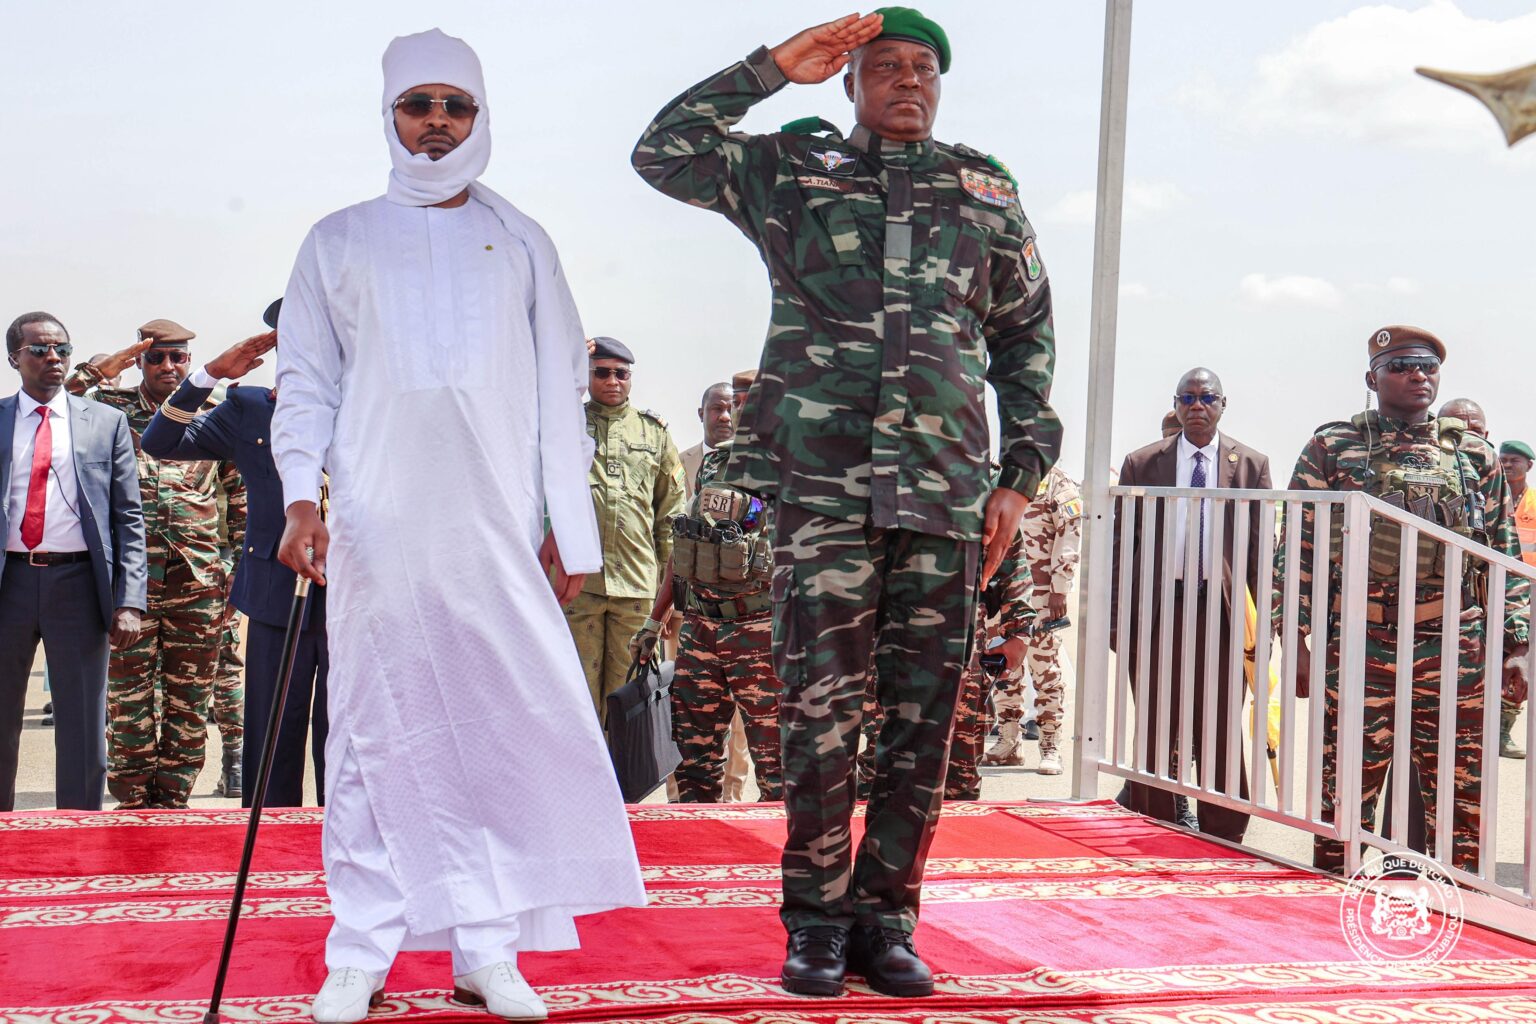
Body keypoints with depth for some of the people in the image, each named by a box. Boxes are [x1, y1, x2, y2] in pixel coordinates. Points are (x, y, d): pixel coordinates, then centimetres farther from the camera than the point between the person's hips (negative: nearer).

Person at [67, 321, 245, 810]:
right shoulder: (111, 408, 9)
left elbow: (243, 490, 16)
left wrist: (241, 563, 11)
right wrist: (97, 372, -7)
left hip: (198, 583, 1)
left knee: (188, 705, 5)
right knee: (129, 702, 0)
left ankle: (172, 806, 14)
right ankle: (132, 807, 10)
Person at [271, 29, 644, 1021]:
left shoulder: (519, 242, 15)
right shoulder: (339, 242, 14)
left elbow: (558, 391, 13)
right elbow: (306, 381, 11)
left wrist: (568, 526, 6)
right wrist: (301, 493, -4)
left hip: (499, 529, 1)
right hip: (376, 528, 0)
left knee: (507, 726, -4)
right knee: (377, 731, -1)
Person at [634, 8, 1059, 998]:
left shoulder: (988, 193, 16)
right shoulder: (791, 168, 12)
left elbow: (1028, 339, 19)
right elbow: (663, 154, 1)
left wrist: (1020, 475, 10)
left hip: (946, 497, 2)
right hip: (823, 489, -2)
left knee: (923, 720, 3)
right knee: (821, 712, -4)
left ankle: (887, 919, 14)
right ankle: (817, 923, 8)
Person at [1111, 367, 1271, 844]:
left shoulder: (1251, 465, 8)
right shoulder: (1141, 464, 9)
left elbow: (1262, 549, 6)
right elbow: (1121, 545, 8)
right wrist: (1117, 618, 2)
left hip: (1224, 609, 0)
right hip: (1157, 611, 1)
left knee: (1220, 734, 3)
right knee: (1155, 733, 5)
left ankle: (1223, 840, 11)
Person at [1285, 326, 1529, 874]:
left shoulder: (1473, 453, 12)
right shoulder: (1330, 447, 5)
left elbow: (1504, 555, 13)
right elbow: (1299, 547, 3)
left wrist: (1515, 646, 6)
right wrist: (1296, 643, -4)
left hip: (1452, 655, 2)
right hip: (1356, 649, -1)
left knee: (1460, 799, 4)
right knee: (1344, 797, 3)